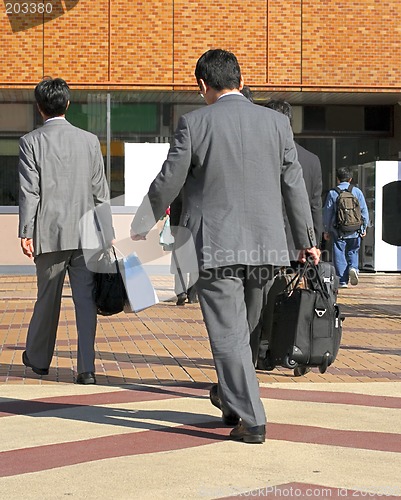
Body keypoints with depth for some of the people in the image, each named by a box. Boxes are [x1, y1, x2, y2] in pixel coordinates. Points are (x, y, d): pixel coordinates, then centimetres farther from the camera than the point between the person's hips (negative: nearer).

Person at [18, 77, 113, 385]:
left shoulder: (31, 142, -2)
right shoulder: (89, 140, 5)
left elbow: (29, 191, -7)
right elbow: (100, 190, 5)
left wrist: (25, 232, -5)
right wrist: (107, 233, 10)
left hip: (49, 233, -1)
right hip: (86, 233, 1)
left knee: (48, 298, 13)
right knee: (85, 300, 1)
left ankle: (38, 358, 30)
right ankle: (87, 368, -3)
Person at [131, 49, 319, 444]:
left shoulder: (194, 123, -8)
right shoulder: (276, 122, 2)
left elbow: (168, 182, -5)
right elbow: (293, 185, 7)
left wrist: (140, 226, 11)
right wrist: (307, 239, 16)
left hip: (214, 245, -4)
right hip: (264, 247, 4)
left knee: (228, 333, 2)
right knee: (243, 327, 22)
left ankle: (251, 419, 2)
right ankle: (230, 395, 38)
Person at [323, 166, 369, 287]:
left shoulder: (332, 193, -2)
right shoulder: (357, 191, 2)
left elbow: (327, 213, 2)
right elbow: (364, 211, 5)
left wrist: (326, 231, 11)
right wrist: (364, 227, 15)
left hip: (338, 231, -1)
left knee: (339, 255, 4)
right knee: (353, 252, 17)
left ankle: (343, 281, 1)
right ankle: (353, 267, -10)